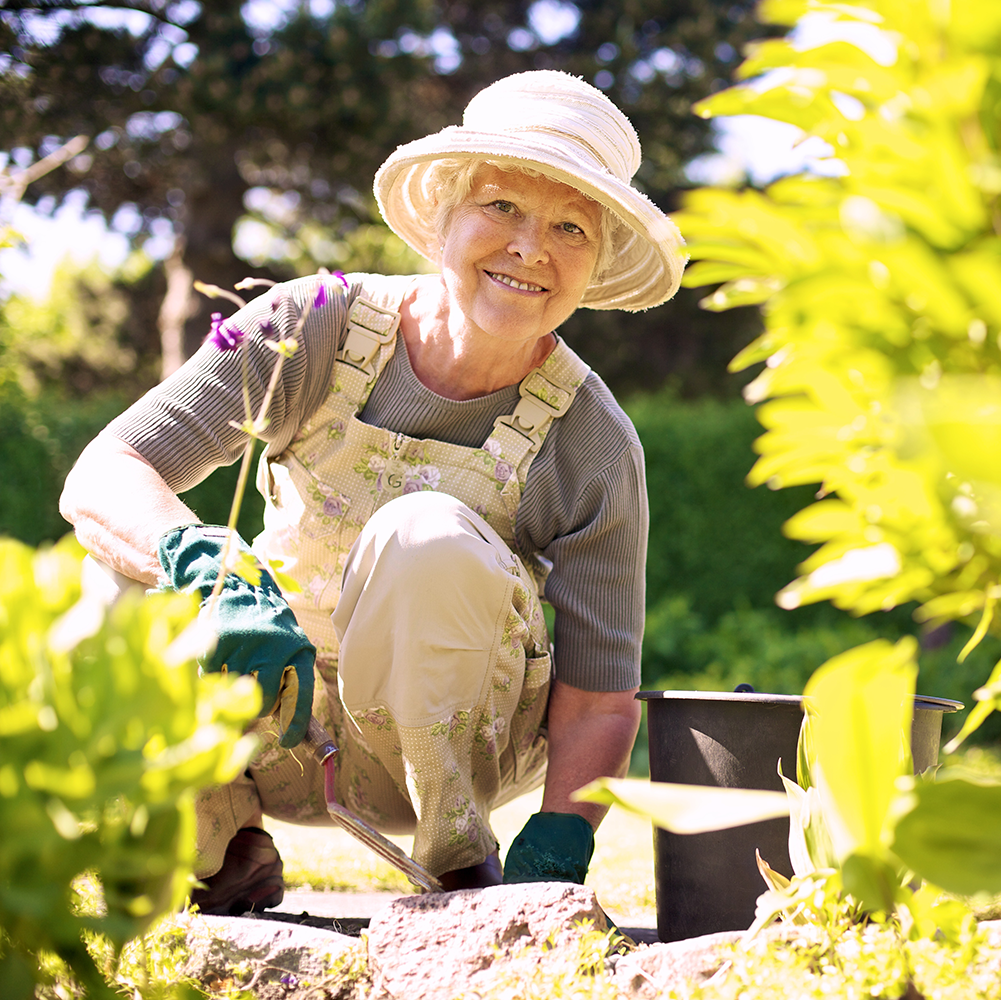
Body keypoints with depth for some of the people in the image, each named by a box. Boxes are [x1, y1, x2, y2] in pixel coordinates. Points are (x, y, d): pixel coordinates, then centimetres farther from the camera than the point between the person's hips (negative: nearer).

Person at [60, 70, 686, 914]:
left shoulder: (591, 443, -16)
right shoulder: (317, 327, -16)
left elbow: (599, 699, -13)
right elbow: (100, 479, -25)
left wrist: (551, 862, -30)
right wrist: (211, 575, -46)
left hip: (449, 730, -1)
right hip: (278, 727, 2)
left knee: (428, 535, -32)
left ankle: (462, 868, -14)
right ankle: (230, 858, 0)